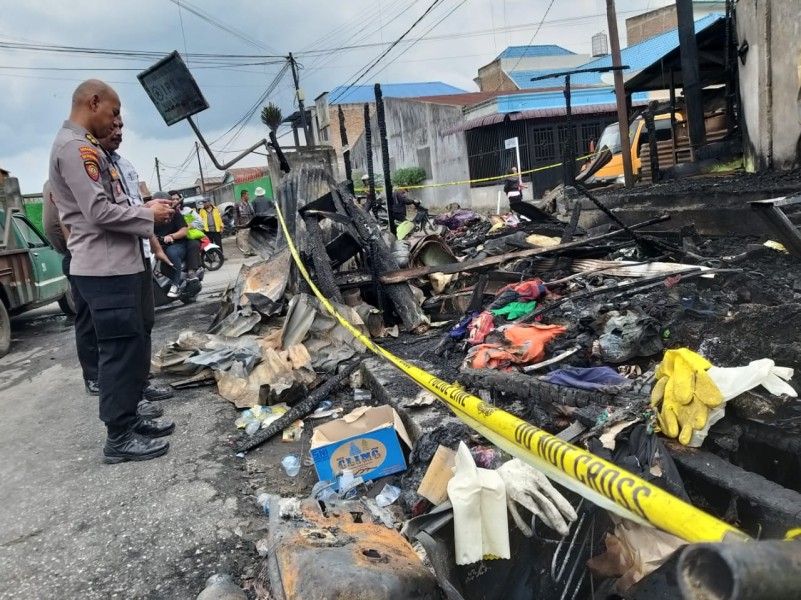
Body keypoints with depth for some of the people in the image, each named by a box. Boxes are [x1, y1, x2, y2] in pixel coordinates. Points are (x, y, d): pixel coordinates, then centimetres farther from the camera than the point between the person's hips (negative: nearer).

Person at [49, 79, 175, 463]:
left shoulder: (83, 146, 21)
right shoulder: (76, 147, -13)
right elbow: (99, 212, -20)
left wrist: (143, 208, 10)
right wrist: (148, 216, -8)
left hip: (116, 265, 11)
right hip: (105, 268, -11)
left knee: (130, 347, 16)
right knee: (121, 349, -5)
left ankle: (128, 420, 26)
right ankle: (119, 437, 4)